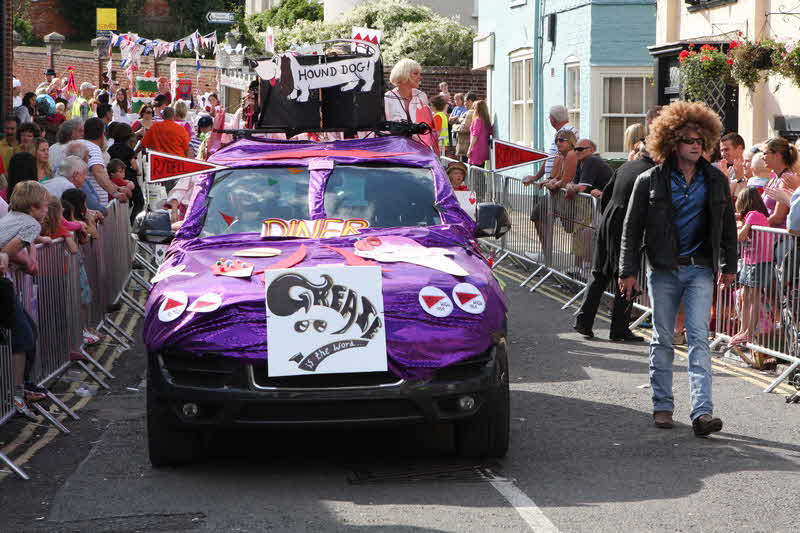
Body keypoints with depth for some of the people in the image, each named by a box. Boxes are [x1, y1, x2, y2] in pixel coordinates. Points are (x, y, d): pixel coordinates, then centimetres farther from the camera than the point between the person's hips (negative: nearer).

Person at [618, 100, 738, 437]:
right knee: (662, 339, 8)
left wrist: (728, 266, 15)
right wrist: (628, 271, -1)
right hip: (663, 270, -1)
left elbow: (727, 225, 16)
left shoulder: (716, 181, 5)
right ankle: (662, 405, 20)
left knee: (699, 338, -8)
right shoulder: (651, 181, -2)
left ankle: (702, 411, -15)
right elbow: (632, 228, 2)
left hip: (700, 270, 1)